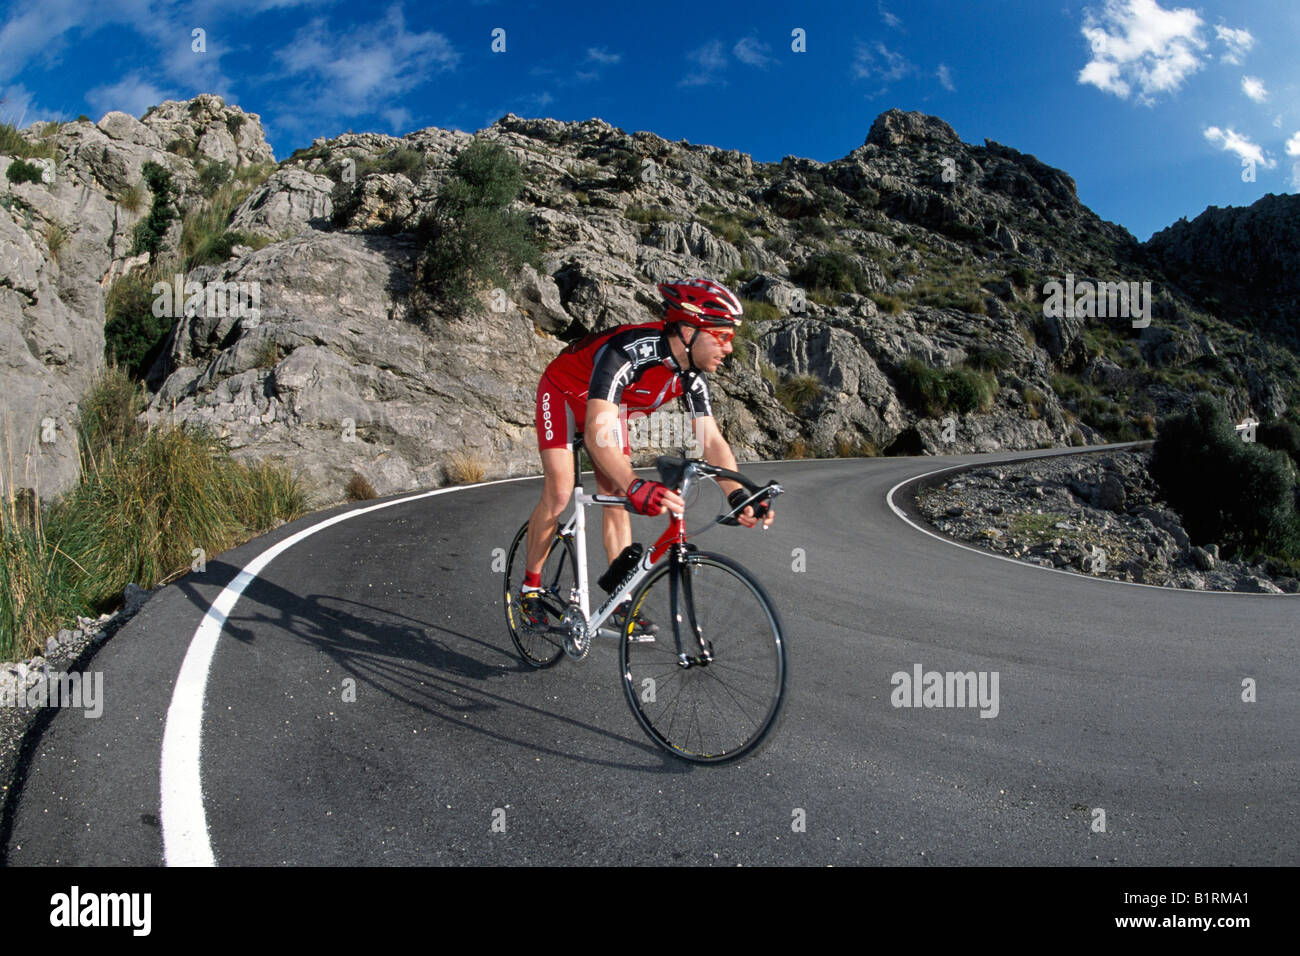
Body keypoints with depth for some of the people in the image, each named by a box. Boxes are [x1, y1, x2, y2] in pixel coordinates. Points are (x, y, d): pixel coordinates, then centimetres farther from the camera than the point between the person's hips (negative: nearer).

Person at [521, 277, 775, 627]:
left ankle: (621, 602, 3)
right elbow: (596, 435, -51)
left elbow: (711, 441, -17)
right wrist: (635, 486, -66)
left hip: (607, 407, 6)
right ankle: (530, 585, 4)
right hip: (564, 394, -6)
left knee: (616, 500, -3)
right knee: (559, 494, -16)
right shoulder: (627, 352, -42)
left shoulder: (692, 376, -20)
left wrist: (739, 497, -31)